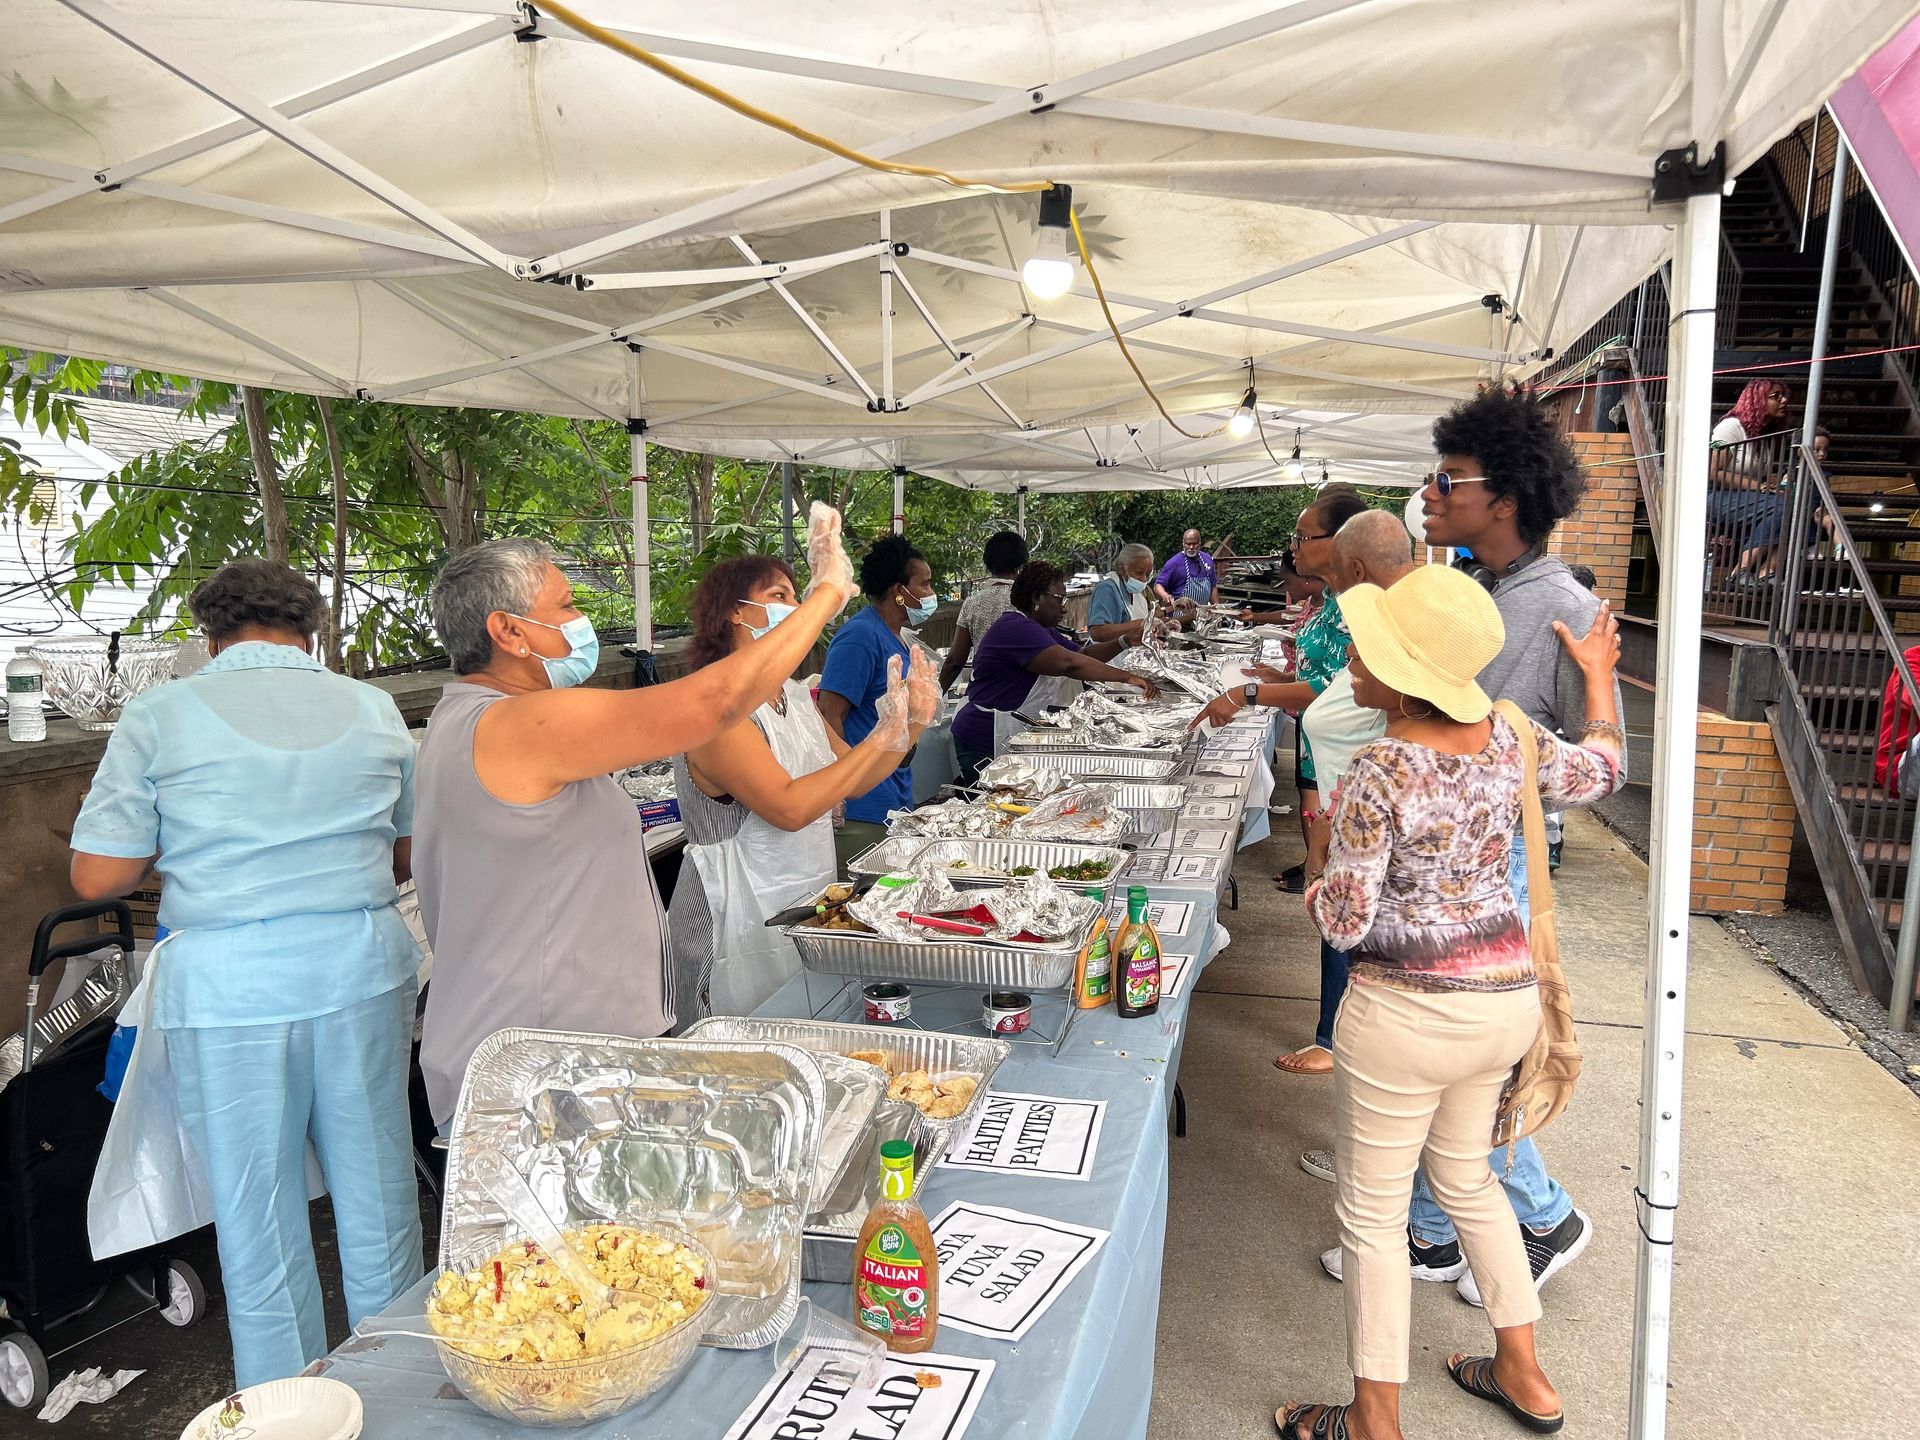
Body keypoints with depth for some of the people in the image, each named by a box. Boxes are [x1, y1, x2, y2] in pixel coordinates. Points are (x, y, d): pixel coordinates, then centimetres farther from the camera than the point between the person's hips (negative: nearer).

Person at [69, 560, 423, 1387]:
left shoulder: (158, 718, -3)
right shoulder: (373, 710, 6)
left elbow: (97, 876, -4)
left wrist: (189, 850, 14)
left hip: (227, 986, -2)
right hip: (363, 968, 3)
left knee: (257, 1224, 12)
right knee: (378, 1195, 15)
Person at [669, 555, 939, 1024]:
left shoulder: (794, 695, 8)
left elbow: (853, 781, 13)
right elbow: (789, 808, -28)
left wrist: (913, 724, -2)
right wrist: (882, 736, -24)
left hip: (809, 906, 8)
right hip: (743, 919, -8)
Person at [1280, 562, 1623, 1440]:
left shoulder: (1379, 772, -24)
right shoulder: (1509, 737, -4)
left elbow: (1345, 923, -21)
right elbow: (1599, 773, 17)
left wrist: (1318, 887, 1)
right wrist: (1598, 676, 30)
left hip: (1408, 1017, -7)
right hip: (1508, 997, 7)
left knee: (1372, 1212, 11)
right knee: (1467, 1177, 28)